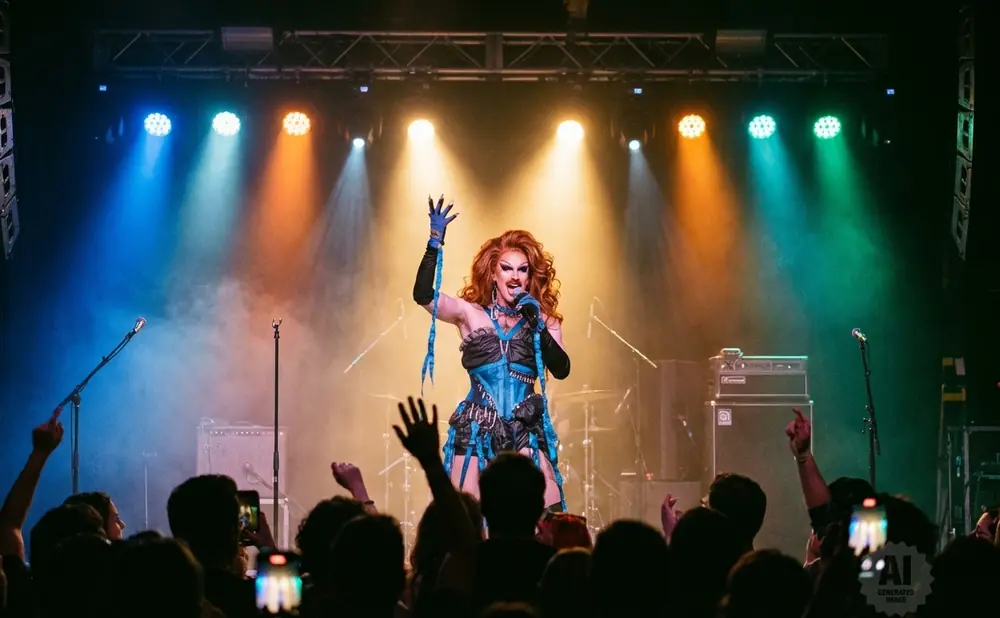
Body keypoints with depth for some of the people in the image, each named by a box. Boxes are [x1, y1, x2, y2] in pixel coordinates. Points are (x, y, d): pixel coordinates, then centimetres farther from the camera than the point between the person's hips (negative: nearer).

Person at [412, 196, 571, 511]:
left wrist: (537, 326, -11)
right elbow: (423, 295, -8)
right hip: (477, 428, -1)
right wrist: (435, 243, -15)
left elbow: (561, 370, -2)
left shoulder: (543, 320, 11)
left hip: (526, 429, 1)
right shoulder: (471, 314, 7)